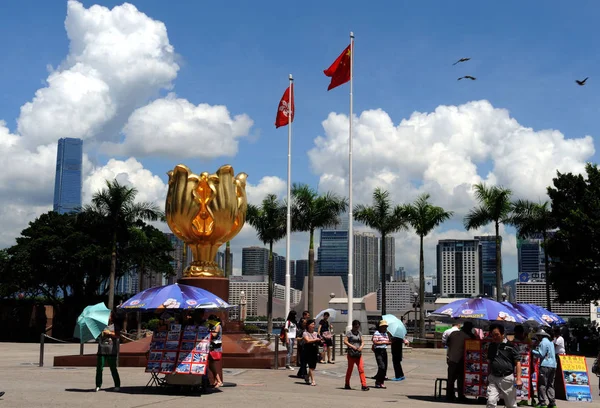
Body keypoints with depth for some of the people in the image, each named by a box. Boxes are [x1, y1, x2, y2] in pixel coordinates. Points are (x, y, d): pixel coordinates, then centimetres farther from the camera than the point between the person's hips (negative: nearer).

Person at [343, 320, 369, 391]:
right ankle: (347, 385, 18)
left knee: (361, 369, -5)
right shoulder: (349, 333, -2)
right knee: (350, 369, 5)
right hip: (351, 354, -4)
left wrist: (361, 346, -11)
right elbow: (345, 341, -8)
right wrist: (352, 346, -19)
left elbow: (362, 341, 10)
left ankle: (364, 385, -9)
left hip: (358, 354, 4)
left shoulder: (359, 333, 14)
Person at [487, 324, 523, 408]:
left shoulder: (510, 346, -8)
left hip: (507, 378, -4)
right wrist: (488, 376, 19)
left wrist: (518, 379, -13)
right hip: (493, 378, 4)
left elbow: (518, 362, -7)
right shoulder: (491, 346, 8)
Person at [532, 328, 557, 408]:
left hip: (545, 366, -9)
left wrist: (532, 351, -3)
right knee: (550, 385, 11)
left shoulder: (543, 342, -8)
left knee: (542, 384, -6)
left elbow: (541, 354, -14)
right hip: (553, 365, 9)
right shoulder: (551, 342, 20)